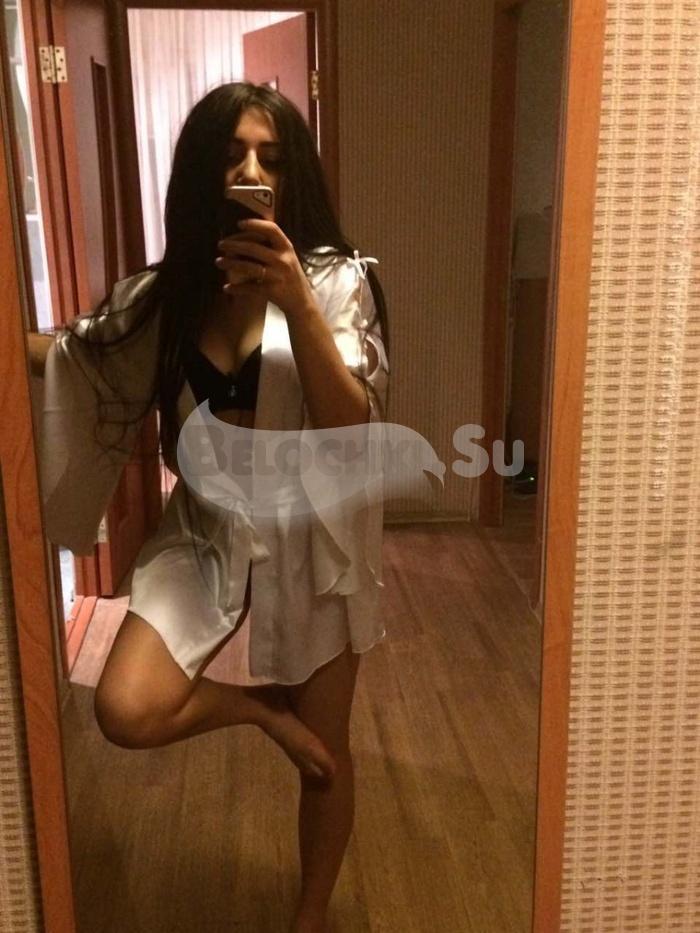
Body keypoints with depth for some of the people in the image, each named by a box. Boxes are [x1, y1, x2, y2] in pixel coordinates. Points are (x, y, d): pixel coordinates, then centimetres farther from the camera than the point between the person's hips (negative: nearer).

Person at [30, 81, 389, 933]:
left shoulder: (336, 279, -11)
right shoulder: (166, 294, -2)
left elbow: (352, 430, -21)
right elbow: (72, 354, 15)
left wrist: (296, 304, -30)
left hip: (310, 535, -2)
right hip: (204, 533, 2)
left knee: (326, 749, 12)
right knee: (125, 712, -19)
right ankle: (263, 708, 13)